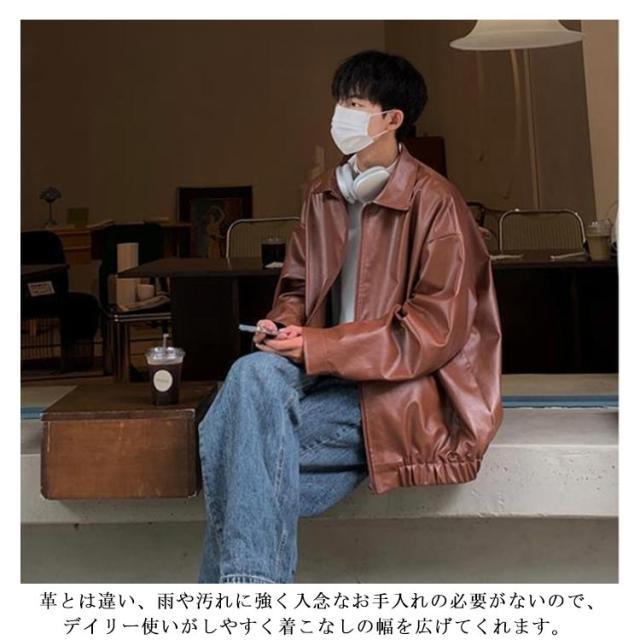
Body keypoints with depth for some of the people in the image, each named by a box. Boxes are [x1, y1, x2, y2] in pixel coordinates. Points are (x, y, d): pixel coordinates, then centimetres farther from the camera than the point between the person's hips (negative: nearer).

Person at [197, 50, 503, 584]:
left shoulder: (433, 200, -8)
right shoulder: (324, 194, 13)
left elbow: (438, 328, -13)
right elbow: (298, 284, 22)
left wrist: (319, 348, -18)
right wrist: (282, 323, -3)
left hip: (401, 388, -6)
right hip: (323, 373, 6)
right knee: (255, 372, -28)